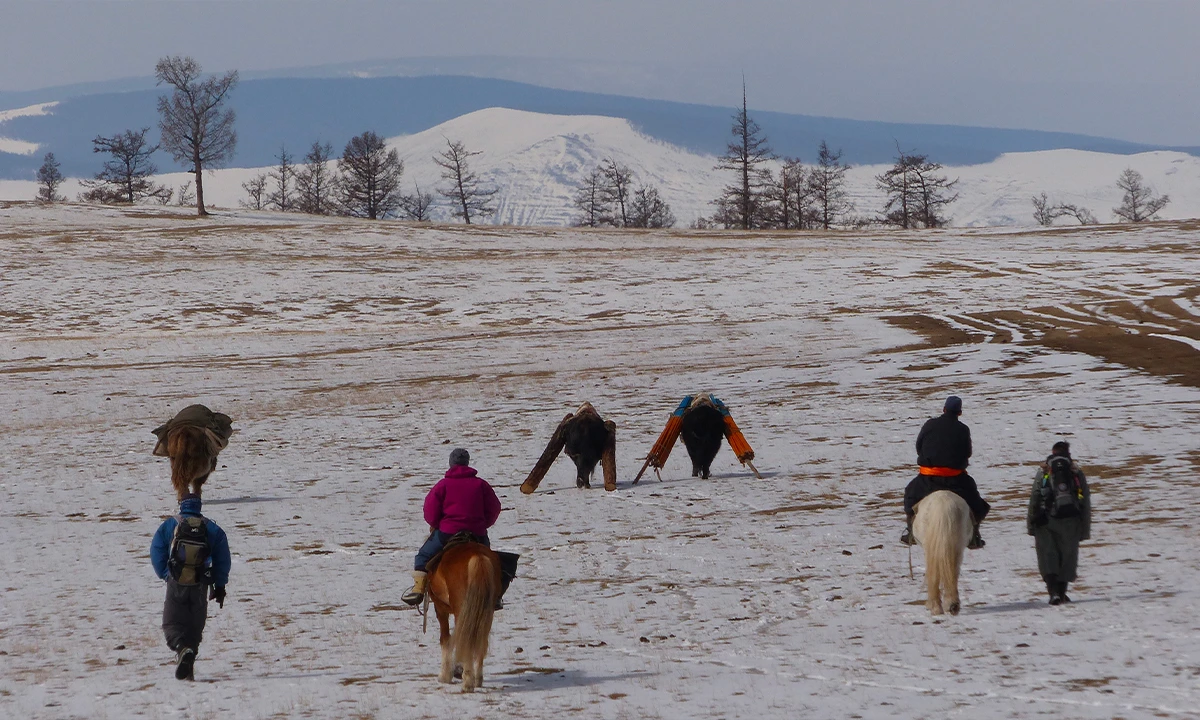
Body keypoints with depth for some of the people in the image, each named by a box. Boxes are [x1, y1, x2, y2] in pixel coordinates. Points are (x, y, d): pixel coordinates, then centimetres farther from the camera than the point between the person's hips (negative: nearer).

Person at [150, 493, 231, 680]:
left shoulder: (169, 525, 3)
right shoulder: (212, 529, 6)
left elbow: (156, 553, 1)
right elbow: (223, 559, 6)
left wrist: (165, 575, 9)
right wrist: (220, 586, 12)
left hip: (176, 583, -2)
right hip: (200, 586, 2)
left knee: (172, 623, 2)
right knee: (195, 625, 12)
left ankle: (182, 648, -29)